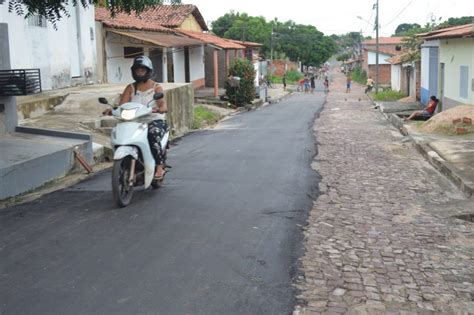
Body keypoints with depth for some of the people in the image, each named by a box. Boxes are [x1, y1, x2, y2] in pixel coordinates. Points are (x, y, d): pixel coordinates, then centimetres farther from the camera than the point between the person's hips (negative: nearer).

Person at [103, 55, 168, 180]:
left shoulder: (156, 87, 6)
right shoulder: (130, 88, 15)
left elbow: (163, 105, -11)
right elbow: (121, 105, 2)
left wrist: (160, 109, -36)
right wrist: (112, 110, -20)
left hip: (155, 120, -3)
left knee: (153, 135, -37)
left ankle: (160, 167, -29)